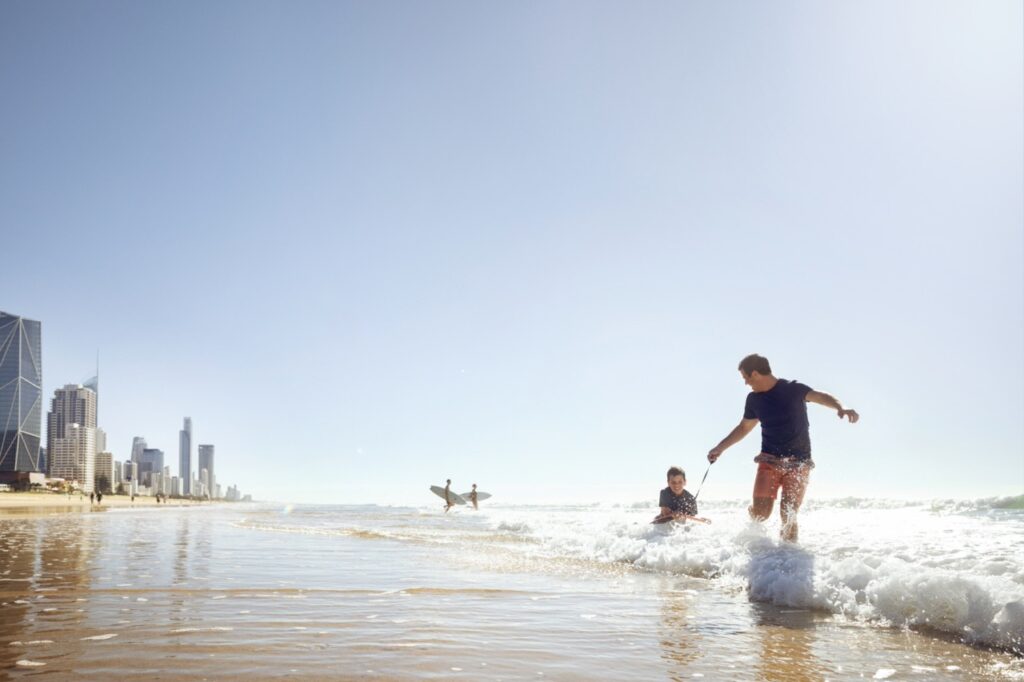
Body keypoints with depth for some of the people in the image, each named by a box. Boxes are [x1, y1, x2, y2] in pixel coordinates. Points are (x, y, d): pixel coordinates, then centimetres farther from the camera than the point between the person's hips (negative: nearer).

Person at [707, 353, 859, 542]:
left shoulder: (793, 390, -7)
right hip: (769, 460, 3)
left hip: (798, 463, -3)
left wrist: (840, 408, -41)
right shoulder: (754, 399, 7)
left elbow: (820, 397, -21)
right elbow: (744, 427, 21)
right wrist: (720, 448, 22)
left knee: (788, 515, -9)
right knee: (761, 513, -10)